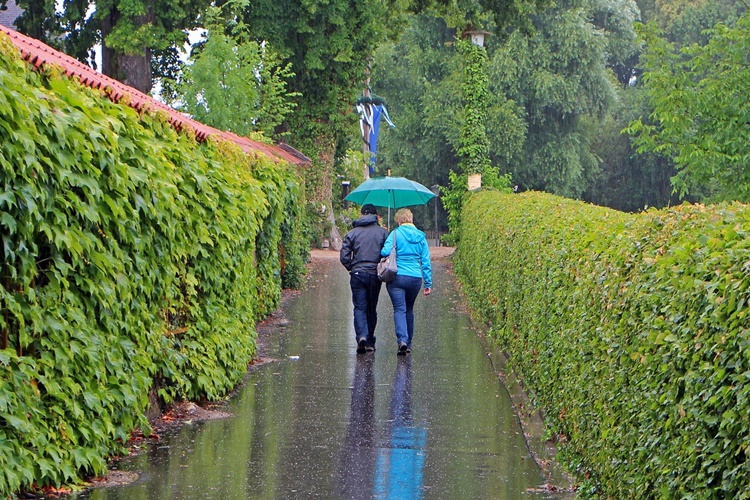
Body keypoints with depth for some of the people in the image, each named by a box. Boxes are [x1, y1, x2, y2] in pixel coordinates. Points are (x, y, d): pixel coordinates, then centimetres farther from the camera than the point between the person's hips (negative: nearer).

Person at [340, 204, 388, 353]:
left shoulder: (353, 233, 3)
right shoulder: (383, 232, 2)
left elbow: (344, 256, -3)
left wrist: (352, 268, 11)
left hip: (358, 274, -1)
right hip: (375, 274, 1)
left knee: (359, 308, 0)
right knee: (371, 309, 13)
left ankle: (362, 336, -23)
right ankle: (370, 342, 17)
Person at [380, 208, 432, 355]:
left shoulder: (396, 234, -3)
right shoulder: (421, 237, 9)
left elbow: (386, 252, -16)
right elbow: (426, 262, 8)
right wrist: (428, 284, 12)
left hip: (397, 277, -4)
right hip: (415, 278, 4)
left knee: (399, 309, -6)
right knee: (409, 310, 18)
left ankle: (402, 339, -26)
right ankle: (408, 343, 22)